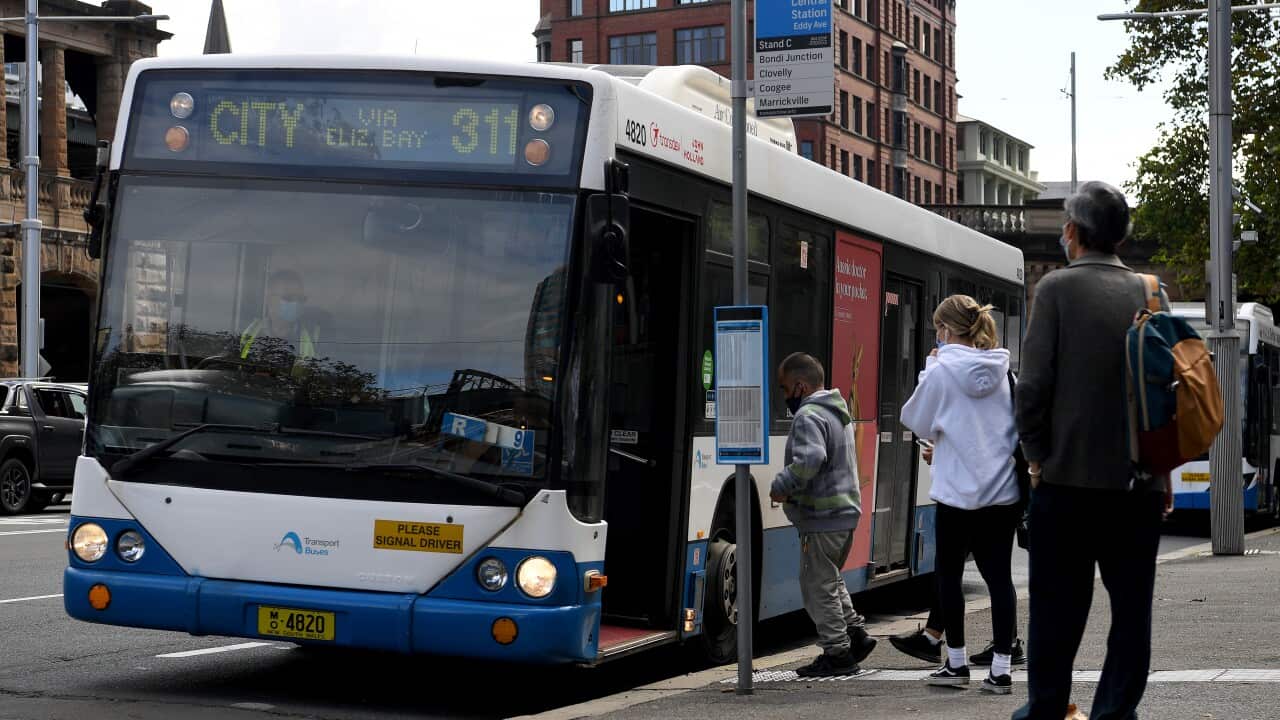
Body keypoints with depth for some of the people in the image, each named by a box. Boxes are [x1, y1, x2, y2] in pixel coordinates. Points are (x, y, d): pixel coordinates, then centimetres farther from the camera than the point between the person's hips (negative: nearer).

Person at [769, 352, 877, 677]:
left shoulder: (809, 416, -16)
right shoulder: (839, 413, 17)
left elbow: (810, 460, -31)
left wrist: (782, 488, -19)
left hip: (823, 517, -10)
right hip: (847, 510, 10)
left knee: (818, 584, -2)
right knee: (831, 580, 22)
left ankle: (837, 653, 1)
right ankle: (856, 633, 20)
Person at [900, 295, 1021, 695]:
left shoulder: (942, 372, -10)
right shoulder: (1003, 371, 4)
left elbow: (915, 419, 2)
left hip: (958, 492, -4)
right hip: (1004, 491, 4)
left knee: (949, 573, 11)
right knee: (999, 575, 4)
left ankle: (957, 662, 17)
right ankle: (1001, 669, 1)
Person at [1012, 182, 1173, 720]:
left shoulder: (1057, 288, -6)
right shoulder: (1150, 294, 4)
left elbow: (1034, 383, -12)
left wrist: (1036, 454, 1)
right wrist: (1164, 469, 11)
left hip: (1068, 477, -2)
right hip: (1139, 482, 3)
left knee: (1057, 608, 7)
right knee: (1131, 609, 9)